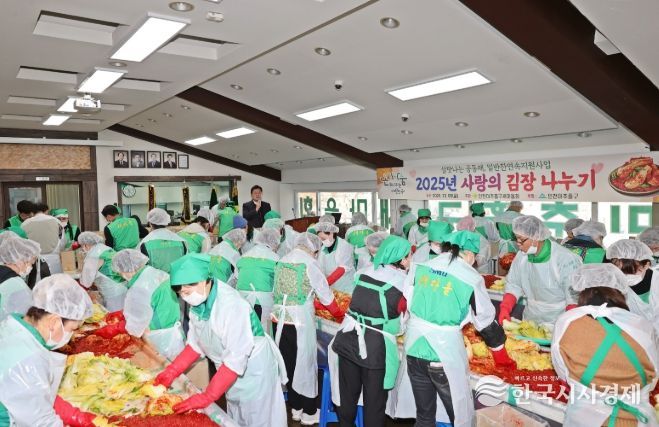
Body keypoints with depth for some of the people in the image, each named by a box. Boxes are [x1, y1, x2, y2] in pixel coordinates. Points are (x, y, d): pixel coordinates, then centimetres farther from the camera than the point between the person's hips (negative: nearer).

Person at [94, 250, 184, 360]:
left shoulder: (140, 289, -25)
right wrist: (122, 314, 13)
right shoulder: (156, 273, 0)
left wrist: (114, 329, -1)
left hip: (162, 341, -8)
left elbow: (135, 325, -16)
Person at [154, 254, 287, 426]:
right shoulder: (197, 301, -8)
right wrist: (171, 371, -4)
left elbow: (235, 359, -31)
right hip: (229, 372, 7)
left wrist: (206, 397, -28)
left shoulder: (231, 305, -32)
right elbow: (196, 344, 5)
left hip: (254, 369, -7)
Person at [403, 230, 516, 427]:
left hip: (413, 349, 5)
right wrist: (501, 354, 18)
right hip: (444, 355, -4)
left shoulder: (420, 267, 3)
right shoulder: (471, 278, -7)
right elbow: (486, 319, 3)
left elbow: (406, 302, 8)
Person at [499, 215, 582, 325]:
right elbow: (513, 285, 10)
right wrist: (505, 308, -3)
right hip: (530, 320, 4)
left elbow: (574, 298, -11)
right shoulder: (521, 256, 1)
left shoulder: (565, 260, -15)